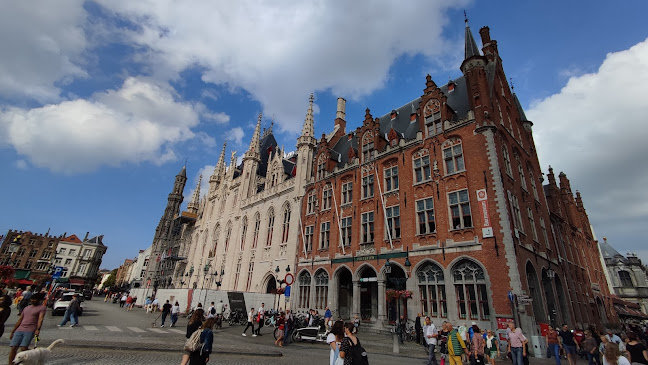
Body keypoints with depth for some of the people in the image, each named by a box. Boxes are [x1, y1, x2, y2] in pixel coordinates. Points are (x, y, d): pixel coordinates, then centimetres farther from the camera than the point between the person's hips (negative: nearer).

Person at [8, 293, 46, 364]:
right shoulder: (26, 308, 20)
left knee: (23, 348, -15)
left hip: (30, 331, -6)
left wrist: (38, 329, -28)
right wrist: (12, 332, 20)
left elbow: (40, 318, -15)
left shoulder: (42, 307, -1)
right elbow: (19, 320, 25)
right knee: (13, 347, -5)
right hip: (19, 330, 6)